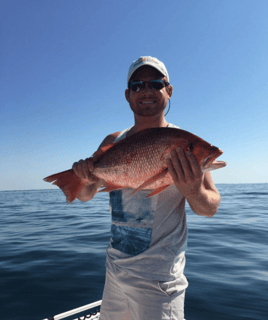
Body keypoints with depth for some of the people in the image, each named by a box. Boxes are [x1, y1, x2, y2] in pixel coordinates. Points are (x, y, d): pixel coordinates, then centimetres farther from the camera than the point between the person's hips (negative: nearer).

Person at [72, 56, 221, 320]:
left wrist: (193, 191, -31)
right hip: (115, 268, 5)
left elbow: (210, 208, -9)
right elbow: (85, 196, 7)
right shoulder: (113, 142, 3)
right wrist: (84, 179, -16)